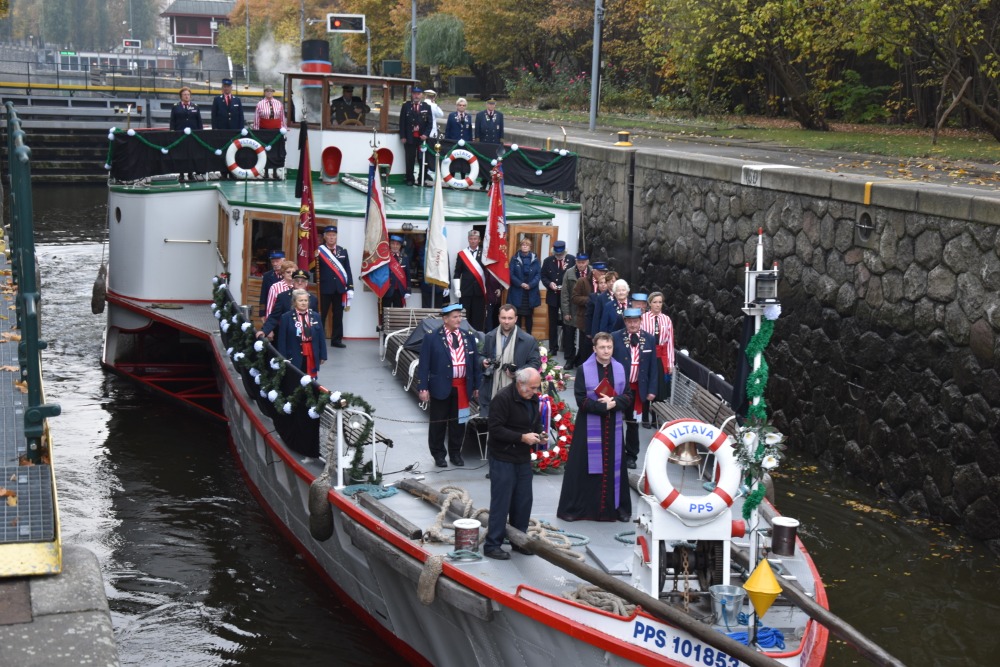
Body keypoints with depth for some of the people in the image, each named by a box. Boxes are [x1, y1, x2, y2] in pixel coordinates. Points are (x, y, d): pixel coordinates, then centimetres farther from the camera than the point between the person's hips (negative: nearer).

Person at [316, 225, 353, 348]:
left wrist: (350, 287, 1)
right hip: (325, 288, -3)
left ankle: (336, 339, 16)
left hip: (340, 288, 3)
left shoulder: (343, 251, 8)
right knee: (321, 315, 0)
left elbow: (348, 270, 7)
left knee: (338, 315, 8)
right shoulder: (319, 251, -2)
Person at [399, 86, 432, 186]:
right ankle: (410, 179, 8)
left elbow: (429, 123, 6)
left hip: (422, 137, 0)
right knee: (410, 159, 1)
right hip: (409, 138, 0)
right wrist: (403, 136, -3)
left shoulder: (426, 106, 8)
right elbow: (402, 122, 4)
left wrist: (426, 134, -8)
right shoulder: (406, 106, 6)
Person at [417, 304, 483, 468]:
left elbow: (475, 363, 10)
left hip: (462, 388, 3)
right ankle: (438, 454, 19)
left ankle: (455, 453, 25)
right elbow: (424, 364, -7)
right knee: (438, 423, 7)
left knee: (459, 422, 11)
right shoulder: (432, 338, -5)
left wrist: (477, 386, 8)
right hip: (441, 387, -3)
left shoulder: (468, 337, 7)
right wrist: (423, 387, -12)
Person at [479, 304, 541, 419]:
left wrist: (518, 373, -17)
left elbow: (535, 363, -3)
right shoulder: (490, 337, 10)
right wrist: (483, 361, -3)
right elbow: (483, 357, 22)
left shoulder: (528, 340, -4)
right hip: (492, 391, 3)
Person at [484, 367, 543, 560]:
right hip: (503, 459, -8)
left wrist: (538, 435, 1)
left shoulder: (532, 399, 7)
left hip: (523, 459, 8)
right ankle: (492, 545, 5)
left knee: (523, 502, 13)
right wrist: (522, 437, -23)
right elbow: (495, 429, -21)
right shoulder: (502, 399, -18)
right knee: (501, 502, -3)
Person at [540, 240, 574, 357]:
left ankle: (567, 347, 14)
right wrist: (549, 283, -14)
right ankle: (553, 348, 16)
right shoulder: (548, 260, -1)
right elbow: (543, 276, 4)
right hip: (553, 296, 2)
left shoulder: (572, 260, -7)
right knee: (553, 323, 9)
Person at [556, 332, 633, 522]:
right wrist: (604, 406, -19)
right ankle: (574, 508, 10)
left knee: (613, 467, 9)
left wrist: (613, 402, -17)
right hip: (589, 427, -3)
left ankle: (617, 507, 19)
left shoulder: (620, 369, 5)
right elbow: (581, 400, -11)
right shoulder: (584, 370, -6)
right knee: (584, 468, 1)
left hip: (613, 427, 3)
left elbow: (628, 398, 3)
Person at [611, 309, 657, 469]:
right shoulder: (615, 337, -8)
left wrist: (651, 390, -1)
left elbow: (652, 367, 4)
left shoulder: (649, 339, 1)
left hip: (637, 388, 2)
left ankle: (631, 455, 25)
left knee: (633, 423, 12)